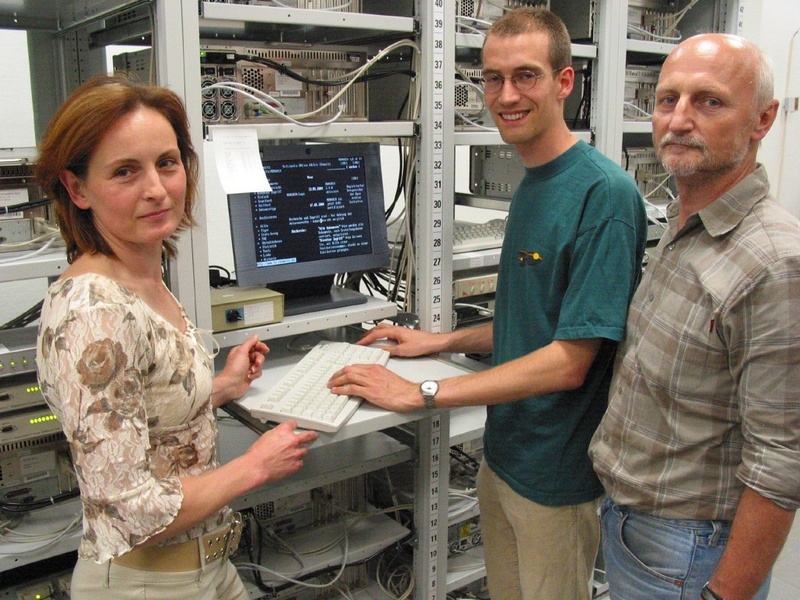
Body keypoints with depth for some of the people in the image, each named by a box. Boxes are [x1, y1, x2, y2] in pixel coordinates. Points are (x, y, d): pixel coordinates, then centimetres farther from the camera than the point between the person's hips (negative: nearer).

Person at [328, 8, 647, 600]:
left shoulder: (603, 191, -21)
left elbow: (569, 362, -24)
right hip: (502, 456, 8)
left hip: (557, 473, -8)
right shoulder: (531, 184, 7)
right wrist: (440, 341, 8)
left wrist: (421, 393, -22)